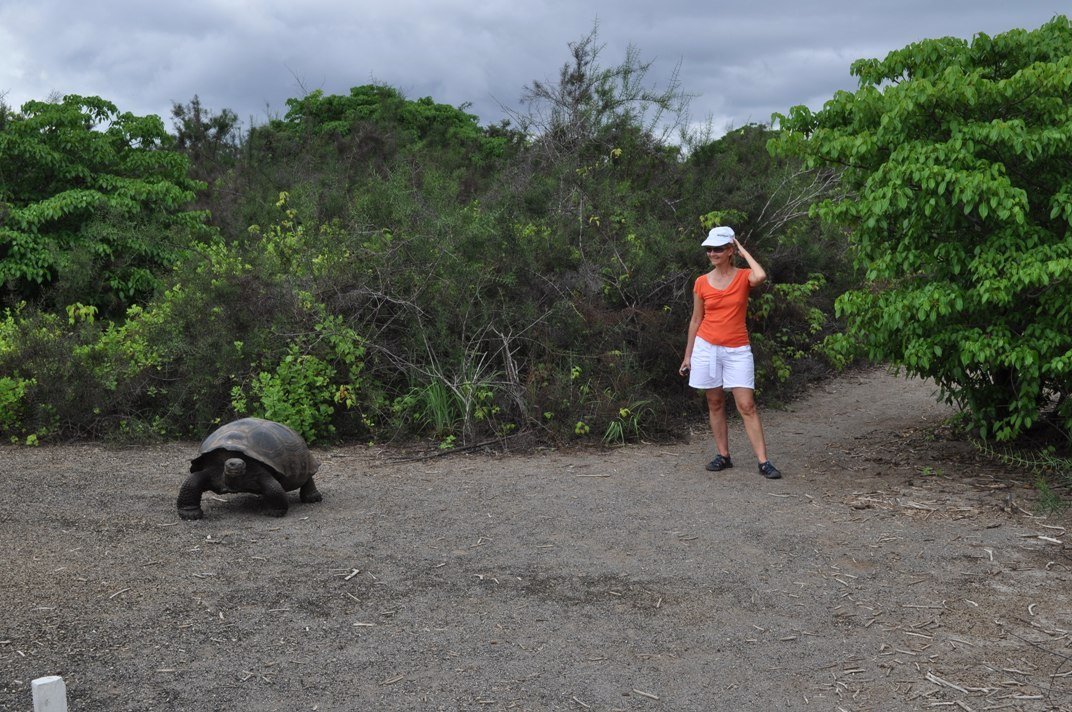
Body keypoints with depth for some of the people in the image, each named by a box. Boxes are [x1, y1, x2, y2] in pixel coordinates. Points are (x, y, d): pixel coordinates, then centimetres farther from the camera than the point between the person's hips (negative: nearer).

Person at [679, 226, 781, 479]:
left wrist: (744, 251, -11)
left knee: (746, 406, -7)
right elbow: (696, 320, 11)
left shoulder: (743, 277, -2)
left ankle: (764, 462, -6)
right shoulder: (702, 283, 4)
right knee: (715, 403, 8)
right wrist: (688, 355, 12)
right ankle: (723, 456, 18)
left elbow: (761, 276, -27)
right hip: (706, 347, 3)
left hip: (737, 350, -3)